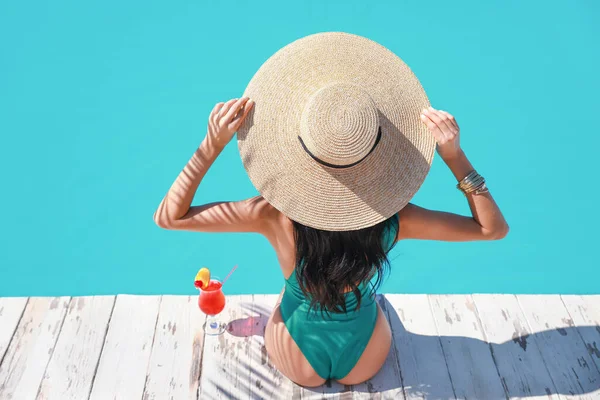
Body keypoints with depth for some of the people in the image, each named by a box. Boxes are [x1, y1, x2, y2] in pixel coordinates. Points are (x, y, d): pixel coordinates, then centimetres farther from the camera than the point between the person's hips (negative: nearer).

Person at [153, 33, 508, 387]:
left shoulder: (275, 217, -35)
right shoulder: (392, 219, -32)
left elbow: (168, 216, -25)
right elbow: (494, 228, -17)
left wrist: (212, 144, -29)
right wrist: (455, 155, -25)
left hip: (297, 366, 0)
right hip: (366, 363, 0)